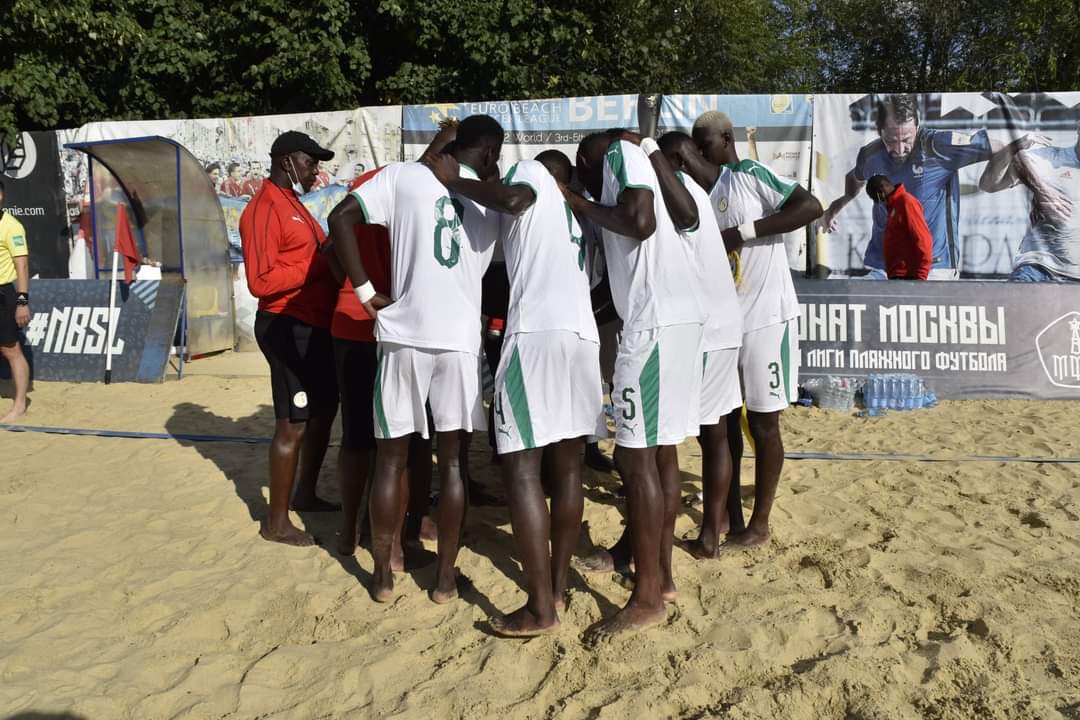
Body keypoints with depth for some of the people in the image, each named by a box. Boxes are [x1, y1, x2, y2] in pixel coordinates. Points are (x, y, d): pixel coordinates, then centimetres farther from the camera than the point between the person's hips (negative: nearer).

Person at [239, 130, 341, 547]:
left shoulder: (292, 204, 18)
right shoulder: (264, 209, -14)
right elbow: (261, 281, -22)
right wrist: (319, 262, -22)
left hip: (313, 325, 10)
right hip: (288, 329, -10)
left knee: (324, 409, 20)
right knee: (292, 424, -4)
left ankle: (305, 494, 36)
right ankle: (276, 523, 9)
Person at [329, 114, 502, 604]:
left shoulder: (403, 175, 2)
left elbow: (340, 219, -7)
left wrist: (365, 291, -2)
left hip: (403, 334, 0)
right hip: (461, 339, 1)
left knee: (391, 458, 11)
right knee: (452, 460, 11)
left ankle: (382, 575, 19)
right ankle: (446, 577, 18)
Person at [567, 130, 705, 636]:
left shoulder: (621, 152, -1)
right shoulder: (640, 155, 25)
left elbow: (639, 222, -17)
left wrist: (583, 208, -2)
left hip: (655, 319, -10)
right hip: (676, 314, 10)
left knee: (638, 457, -6)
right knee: (660, 452, 14)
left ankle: (647, 598, 1)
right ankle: (661, 575, 24)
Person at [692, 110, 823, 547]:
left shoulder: (750, 175, -9)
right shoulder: (707, 195, 13)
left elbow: (811, 206, -20)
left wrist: (744, 231, -23)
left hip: (764, 317, -8)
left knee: (762, 422, 1)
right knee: (724, 418, 12)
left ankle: (760, 523, 12)